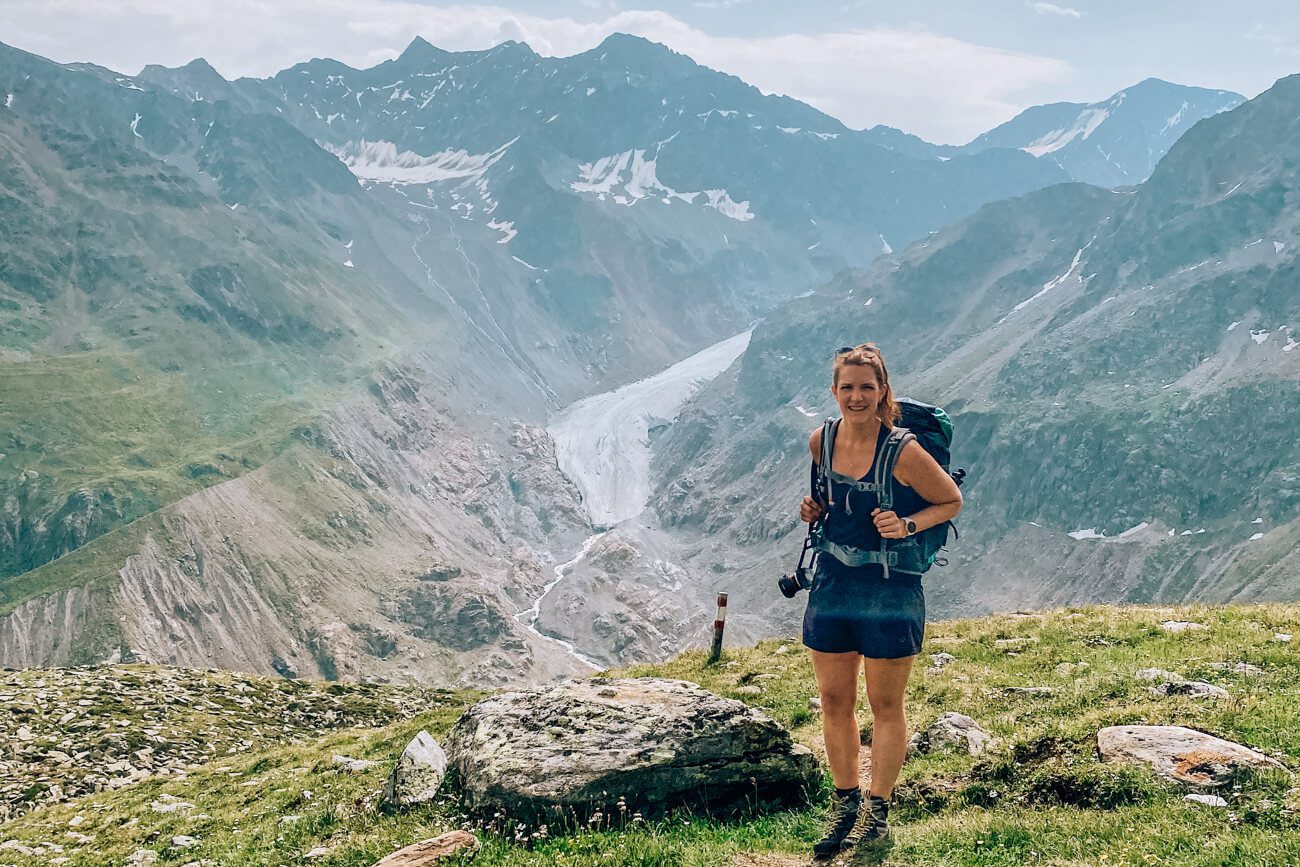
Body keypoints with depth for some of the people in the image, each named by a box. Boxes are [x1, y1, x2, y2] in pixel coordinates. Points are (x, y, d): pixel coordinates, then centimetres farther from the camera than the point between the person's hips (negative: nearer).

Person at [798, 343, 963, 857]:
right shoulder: (822, 441, -1)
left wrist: (907, 525, -20)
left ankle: (878, 809, 22)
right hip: (832, 581, 5)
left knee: (885, 705, 7)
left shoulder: (903, 452, -18)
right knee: (834, 700, 12)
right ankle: (844, 802, 28)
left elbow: (951, 501, -6)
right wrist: (815, 509, 0)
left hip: (890, 588, -5)